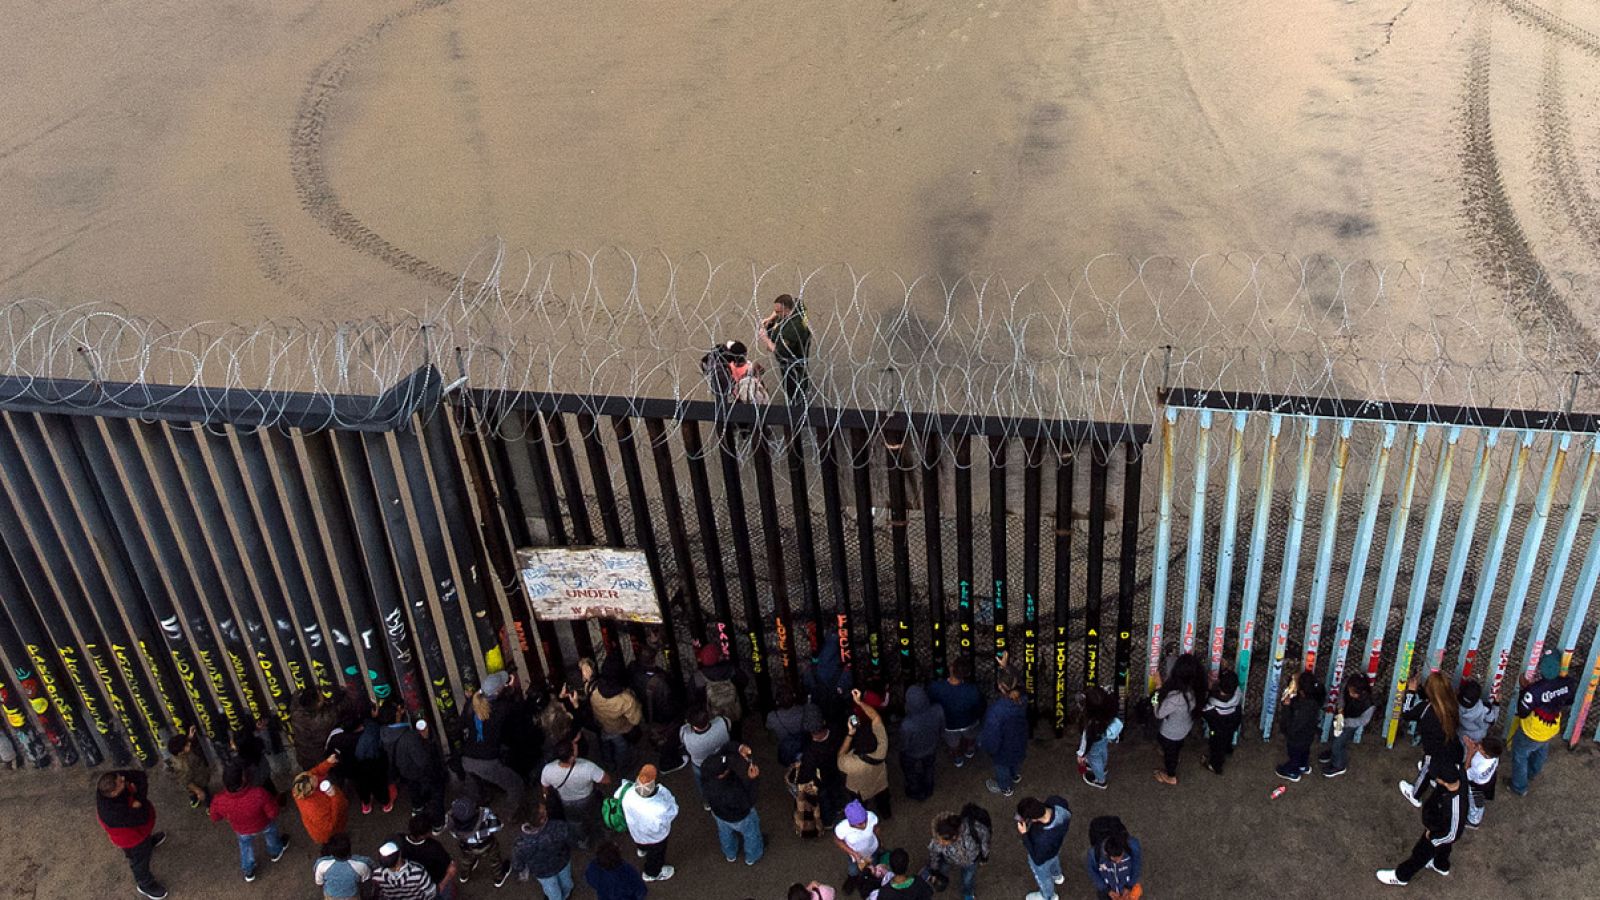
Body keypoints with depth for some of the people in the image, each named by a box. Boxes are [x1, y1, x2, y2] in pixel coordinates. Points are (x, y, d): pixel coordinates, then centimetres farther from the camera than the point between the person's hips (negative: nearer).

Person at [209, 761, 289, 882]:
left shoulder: (219, 801, -38)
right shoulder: (258, 793, -45)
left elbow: (215, 818, -13)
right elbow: (273, 813, -28)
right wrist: (273, 800, -9)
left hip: (242, 830, 1)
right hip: (263, 826, -1)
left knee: (246, 846, 36)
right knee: (271, 833, 35)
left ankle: (248, 871, 58)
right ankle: (275, 852, 64)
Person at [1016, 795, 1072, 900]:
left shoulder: (1043, 839, -50)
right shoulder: (1056, 800, -37)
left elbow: (1038, 860, -28)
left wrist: (1024, 834, -30)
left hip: (1044, 857, -5)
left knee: (1042, 875, 30)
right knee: (1054, 859, 40)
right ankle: (1057, 876, 72)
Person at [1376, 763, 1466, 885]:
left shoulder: (1453, 808, -47)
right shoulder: (1457, 771, -32)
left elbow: (1451, 835, -29)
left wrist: (1432, 838, -13)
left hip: (1438, 832, -6)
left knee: (1421, 854, 23)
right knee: (1442, 849, 37)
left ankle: (1401, 876, 51)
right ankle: (1441, 866, 68)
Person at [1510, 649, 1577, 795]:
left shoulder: (1534, 690, -42)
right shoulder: (1568, 683, -25)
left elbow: (1522, 713, -25)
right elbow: (1569, 702, -3)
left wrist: (1524, 688, -21)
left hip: (1531, 732, -5)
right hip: (1552, 730, 5)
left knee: (1520, 756, 24)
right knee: (1541, 752, 36)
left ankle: (1519, 787, 44)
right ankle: (1532, 773, 63)